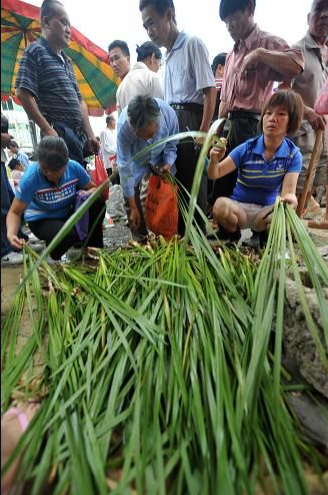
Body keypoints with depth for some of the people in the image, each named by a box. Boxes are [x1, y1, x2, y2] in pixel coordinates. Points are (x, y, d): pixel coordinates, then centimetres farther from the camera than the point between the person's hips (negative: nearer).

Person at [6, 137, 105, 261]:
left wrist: (87, 194, -28)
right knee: (67, 235, -35)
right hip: (41, 219, -3)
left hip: (69, 212, 4)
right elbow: (15, 212, -19)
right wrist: (11, 234, -39)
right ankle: (54, 258, 3)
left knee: (98, 202, -23)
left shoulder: (74, 167, -19)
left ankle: (94, 247, -2)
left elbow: (94, 188, -4)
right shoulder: (30, 178, -26)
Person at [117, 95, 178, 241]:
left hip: (160, 156, 2)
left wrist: (168, 163, -33)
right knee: (131, 195, -11)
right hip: (134, 159, -1)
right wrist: (133, 207, -29)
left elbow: (172, 144, -12)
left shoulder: (169, 114, -34)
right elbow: (125, 167, -32)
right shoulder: (123, 126, -38)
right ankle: (140, 239, 4)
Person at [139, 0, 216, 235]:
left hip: (190, 124, -8)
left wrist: (203, 133, -18)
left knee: (193, 189, -7)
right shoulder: (169, 56, 23)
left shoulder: (192, 43, 0)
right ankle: (180, 238, 19)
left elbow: (209, 91, -9)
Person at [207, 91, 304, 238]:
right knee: (221, 205, -34)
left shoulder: (293, 155, -7)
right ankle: (232, 236, 0)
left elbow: (288, 191, -17)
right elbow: (214, 175, -11)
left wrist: (290, 199, -41)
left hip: (267, 210, 1)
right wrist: (214, 161, -34)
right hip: (238, 206, -1)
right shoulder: (247, 149, -10)